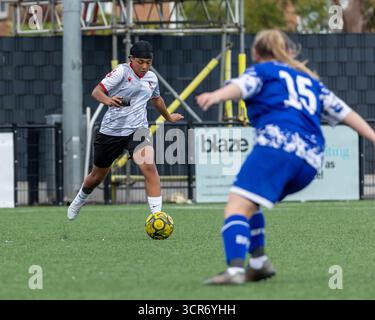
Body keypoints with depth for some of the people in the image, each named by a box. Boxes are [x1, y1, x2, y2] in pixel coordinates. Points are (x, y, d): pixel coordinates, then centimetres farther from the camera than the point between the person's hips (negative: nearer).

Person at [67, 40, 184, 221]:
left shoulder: (152, 78, 8)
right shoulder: (122, 72, -10)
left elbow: (156, 99, 30)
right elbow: (96, 91, -16)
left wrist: (169, 117, 44)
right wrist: (107, 100, -38)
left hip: (137, 130, 3)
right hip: (111, 130, -2)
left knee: (149, 167, -24)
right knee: (97, 175, 14)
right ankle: (79, 201, 46)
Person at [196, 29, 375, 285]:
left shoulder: (263, 70, 17)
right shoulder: (310, 80, 33)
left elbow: (241, 86, -5)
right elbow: (343, 111, 29)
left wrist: (216, 96, -25)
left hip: (278, 144, -7)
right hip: (311, 160, 7)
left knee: (237, 205, -16)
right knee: (248, 203, 26)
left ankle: (235, 270, -38)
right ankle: (259, 262, 13)